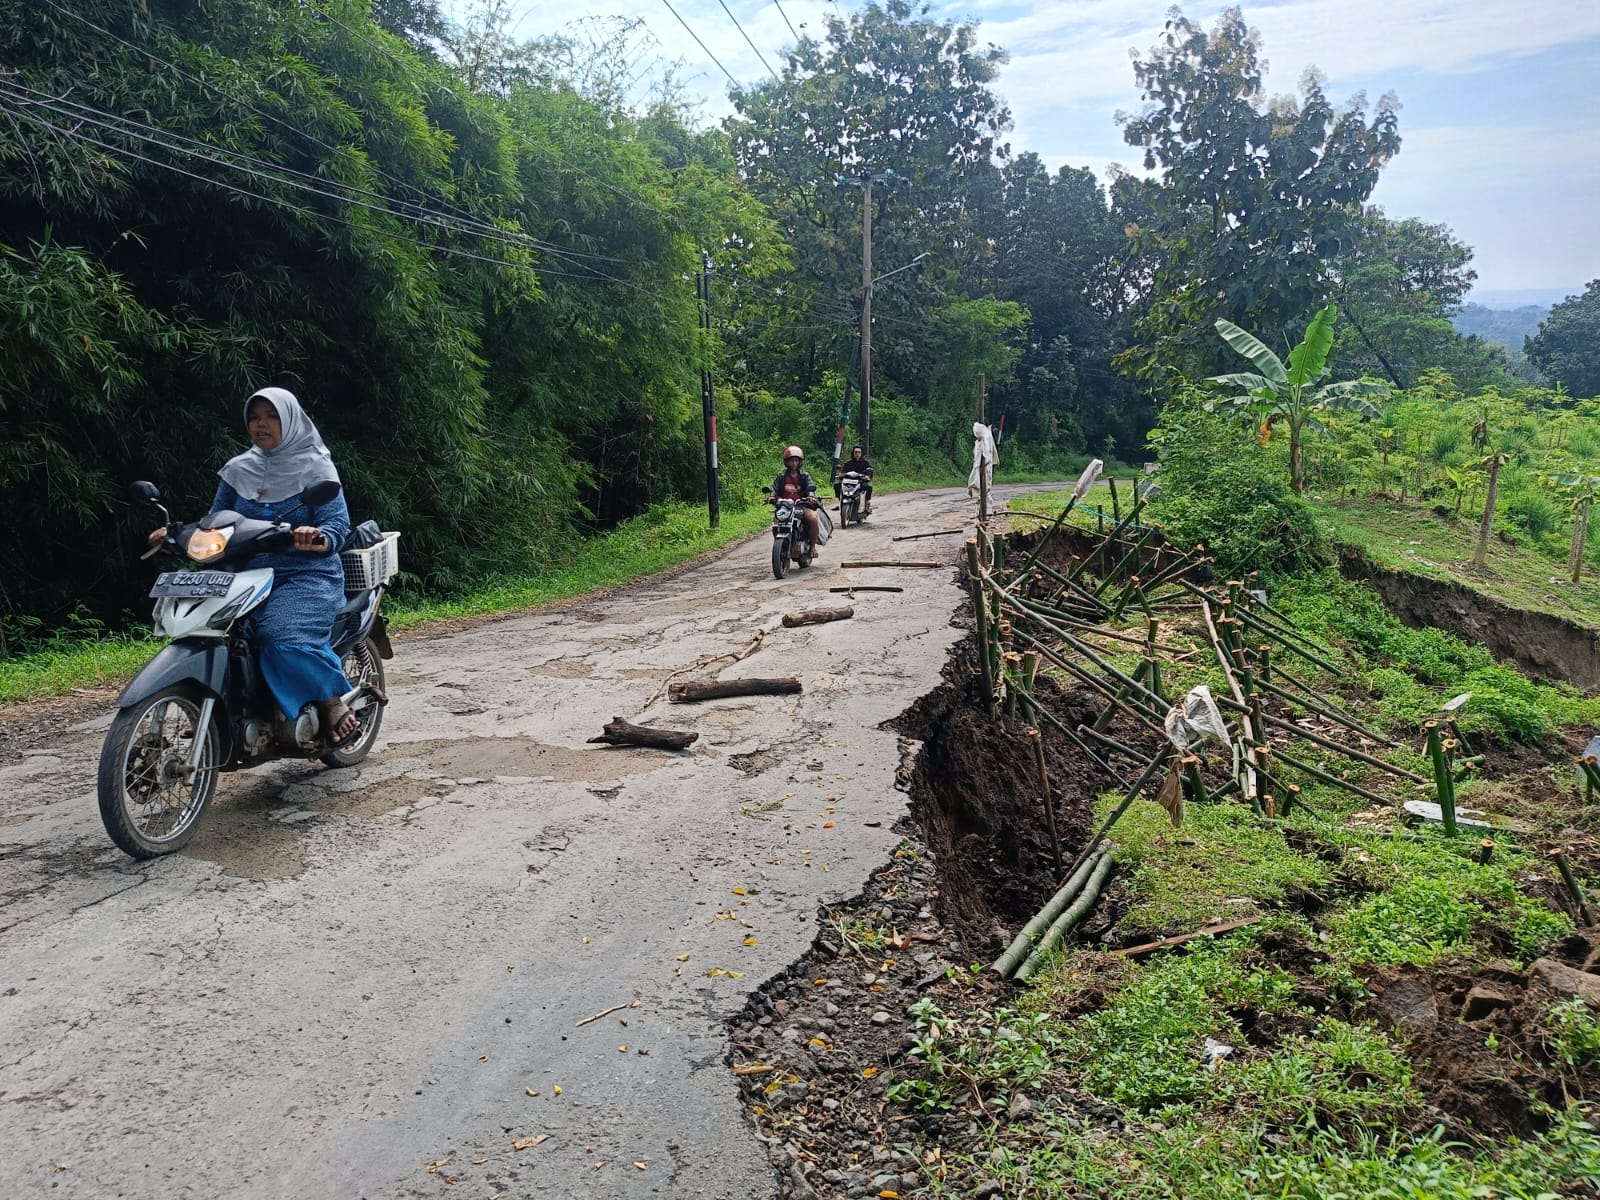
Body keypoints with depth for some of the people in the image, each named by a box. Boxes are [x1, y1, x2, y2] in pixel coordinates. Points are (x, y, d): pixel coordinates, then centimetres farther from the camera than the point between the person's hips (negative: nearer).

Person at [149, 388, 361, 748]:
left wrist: (316, 539, -32)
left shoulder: (316, 466, 1)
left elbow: (337, 522, -9)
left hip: (308, 575, -5)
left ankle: (333, 704, -17)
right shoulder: (237, 469, 15)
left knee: (282, 635, -34)